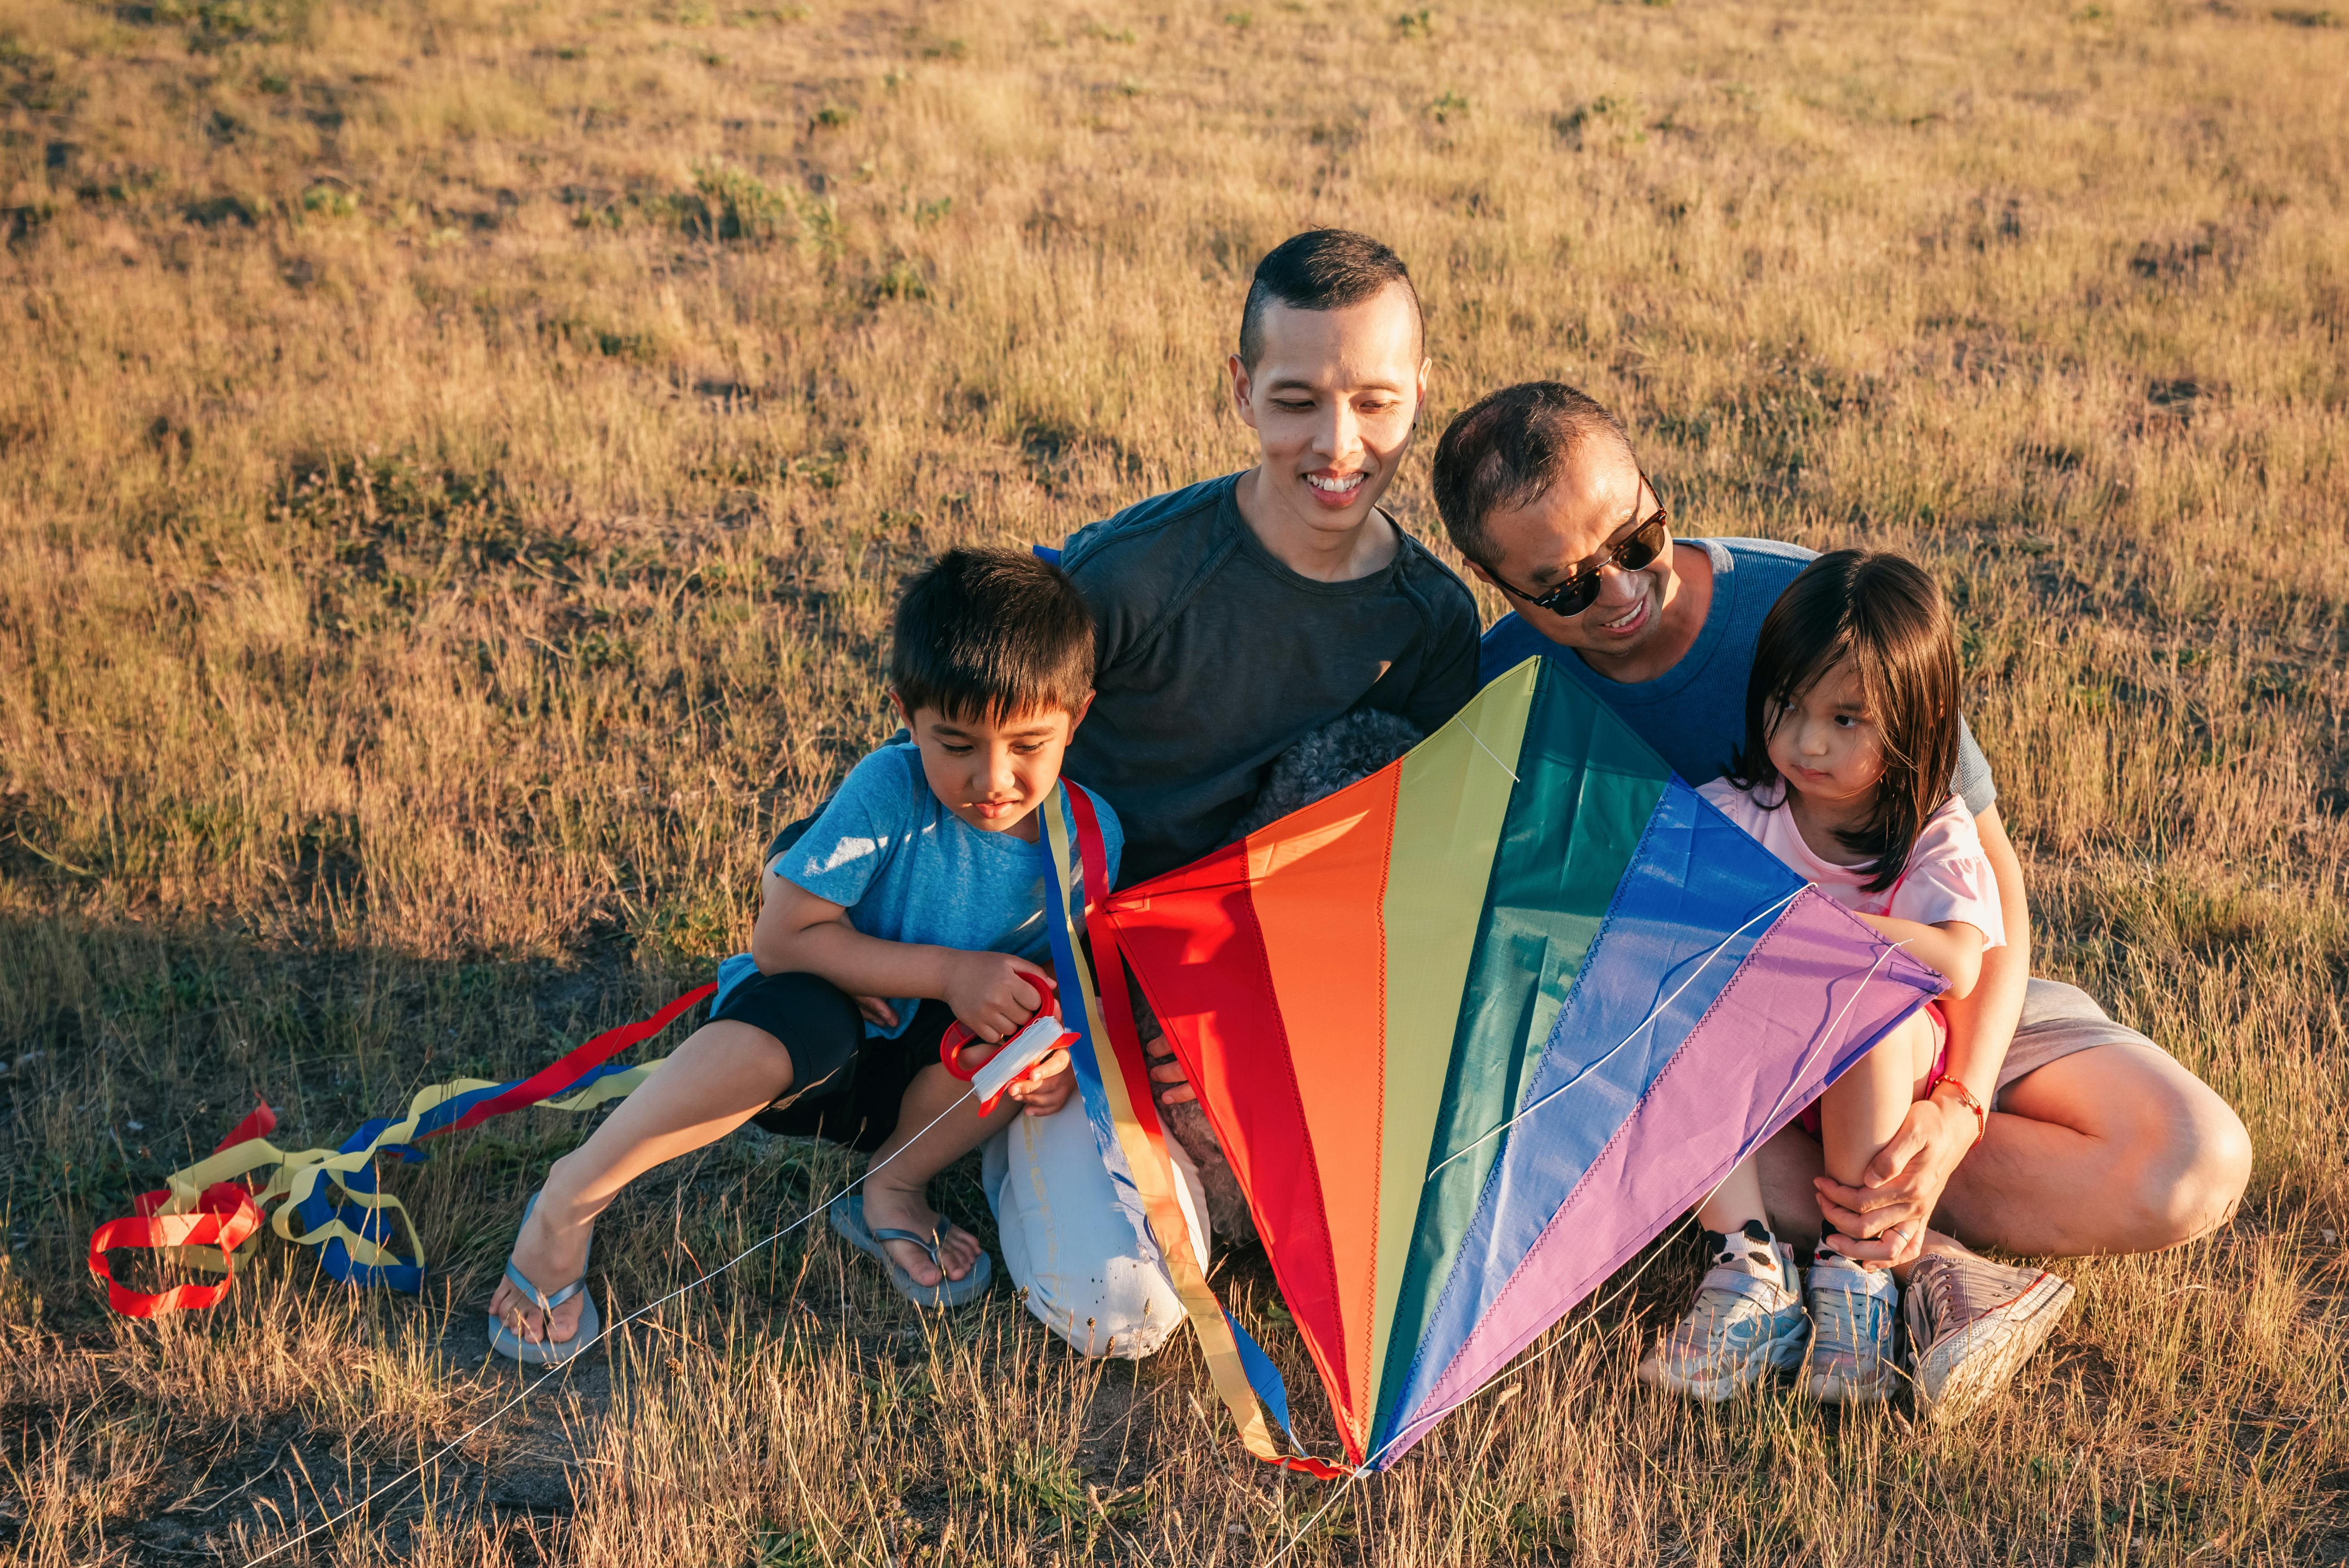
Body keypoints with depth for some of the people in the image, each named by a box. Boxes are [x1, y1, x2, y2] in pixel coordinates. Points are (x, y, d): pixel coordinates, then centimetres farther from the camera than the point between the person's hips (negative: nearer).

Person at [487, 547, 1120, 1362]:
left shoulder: (1089, 834, -12)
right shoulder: (887, 792, -25)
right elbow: (781, 939, -23)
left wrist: (1062, 1053, -21)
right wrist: (947, 972, -28)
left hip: (912, 1078, 4)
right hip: (813, 1027, -4)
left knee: (1024, 1030, -28)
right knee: (786, 1032, -40)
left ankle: (892, 1191, -2)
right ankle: (571, 1197, -18)